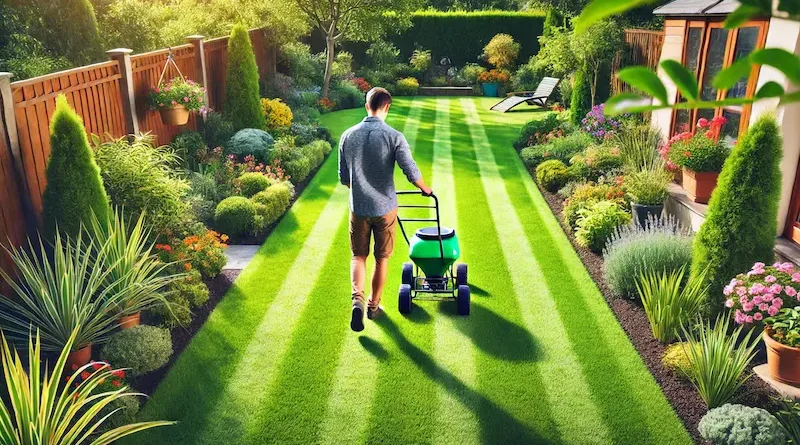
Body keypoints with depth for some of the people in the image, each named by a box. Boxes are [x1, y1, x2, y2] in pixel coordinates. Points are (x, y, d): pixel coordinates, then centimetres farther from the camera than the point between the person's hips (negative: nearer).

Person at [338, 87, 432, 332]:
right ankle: (374, 305, 26)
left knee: (358, 256, 15)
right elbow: (411, 172, -12)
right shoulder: (393, 136, -13)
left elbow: (344, 177, 5)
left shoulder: (348, 136, -2)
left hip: (358, 208, 2)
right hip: (384, 208, -2)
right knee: (382, 258, 14)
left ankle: (357, 298, -8)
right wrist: (425, 189, 8)